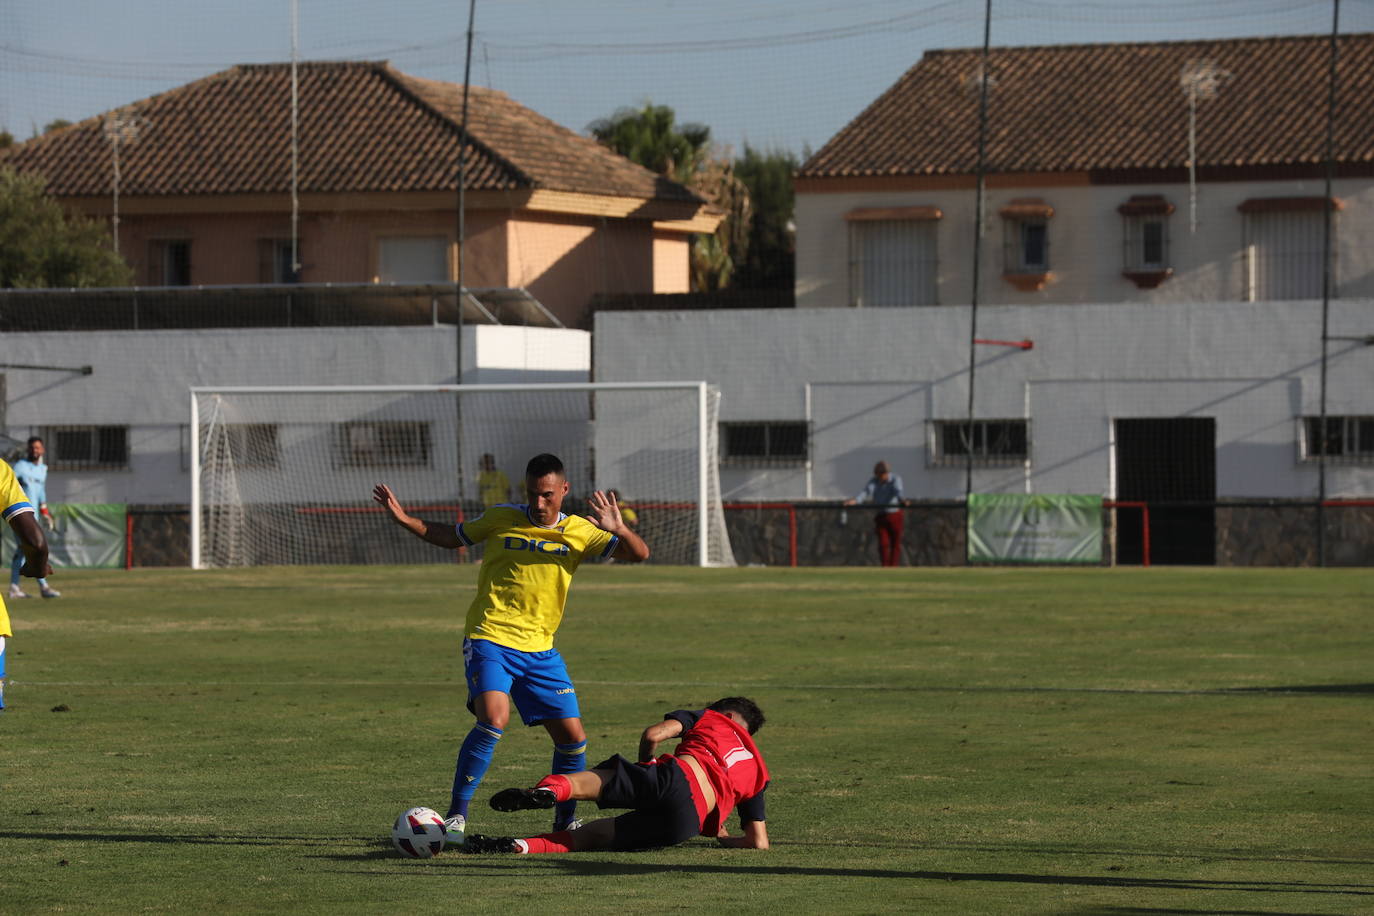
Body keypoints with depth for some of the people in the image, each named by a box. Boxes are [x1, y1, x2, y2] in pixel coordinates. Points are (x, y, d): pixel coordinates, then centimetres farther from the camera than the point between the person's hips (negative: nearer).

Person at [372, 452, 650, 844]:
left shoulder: (579, 532, 4)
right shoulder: (501, 519, 1)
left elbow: (639, 554, -2)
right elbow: (452, 536, 17)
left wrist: (618, 529, -23)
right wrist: (403, 519, 4)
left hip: (540, 650, 3)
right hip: (490, 639, -3)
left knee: (572, 735, 0)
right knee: (493, 719, -26)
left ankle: (565, 820, 22)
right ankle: (456, 815, -15)